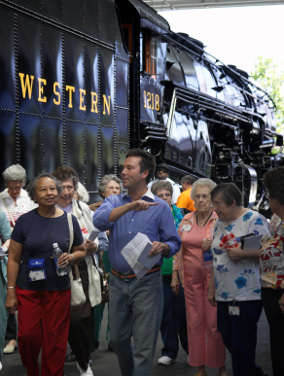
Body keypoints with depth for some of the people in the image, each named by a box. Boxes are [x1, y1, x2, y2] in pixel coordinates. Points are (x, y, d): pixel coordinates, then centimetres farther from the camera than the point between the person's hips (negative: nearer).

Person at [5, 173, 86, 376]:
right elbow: (14, 259, 1)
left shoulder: (69, 220, 2)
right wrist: (10, 292, -3)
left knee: (55, 342, 2)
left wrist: (71, 257, -11)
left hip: (58, 290, 1)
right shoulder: (25, 221, -1)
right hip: (27, 290, -1)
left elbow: (82, 251, 12)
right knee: (27, 336, -3)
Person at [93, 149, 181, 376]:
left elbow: (175, 243, 0)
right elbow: (99, 220, -16)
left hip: (146, 283, -4)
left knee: (143, 346, -3)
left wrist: (162, 247, -22)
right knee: (118, 339, 18)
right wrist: (130, 206, -26)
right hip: (118, 282, 4)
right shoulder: (114, 202, 6)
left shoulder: (160, 207, 0)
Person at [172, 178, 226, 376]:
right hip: (191, 277, 4)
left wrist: (213, 246, -19)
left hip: (213, 276, -4)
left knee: (215, 322, -3)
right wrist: (175, 275, 10)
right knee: (194, 321, 6)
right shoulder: (186, 221, 8)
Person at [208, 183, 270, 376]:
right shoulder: (220, 224, 15)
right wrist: (212, 289, 19)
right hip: (224, 295, 8)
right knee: (228, 339, 11)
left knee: (241, 346, -3)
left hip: (247, 295, -8)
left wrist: (242, 254, -22)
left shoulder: (254, 219, -8)